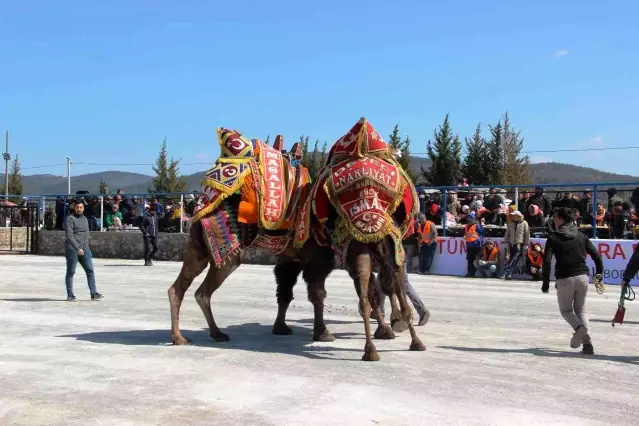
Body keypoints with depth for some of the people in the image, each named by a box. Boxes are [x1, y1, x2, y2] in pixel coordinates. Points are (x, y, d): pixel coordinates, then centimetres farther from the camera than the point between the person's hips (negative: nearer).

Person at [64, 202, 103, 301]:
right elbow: (69, 235, -15)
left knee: (90, 271, -2)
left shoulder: (85, 219, 16)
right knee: (70, 272, 1)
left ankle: (94, 293, -2)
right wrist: (77, 248, -21)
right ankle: (70, 295, 8)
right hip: (72, 249, -6)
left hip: (84, 249, 6)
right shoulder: (70, 219, -6)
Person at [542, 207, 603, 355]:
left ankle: (579, 327, -19)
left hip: (564, 279, -4)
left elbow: (547, 261, -12)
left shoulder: (553, 238, -3)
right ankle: (587, 343, 0)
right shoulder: (582, 236, 9)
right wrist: (599, 272, 22)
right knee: (581, 310, 17)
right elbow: (596, 255, 6)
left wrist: (545, 282, -8)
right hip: (582, 277, 4)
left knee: (566, 310, 14)